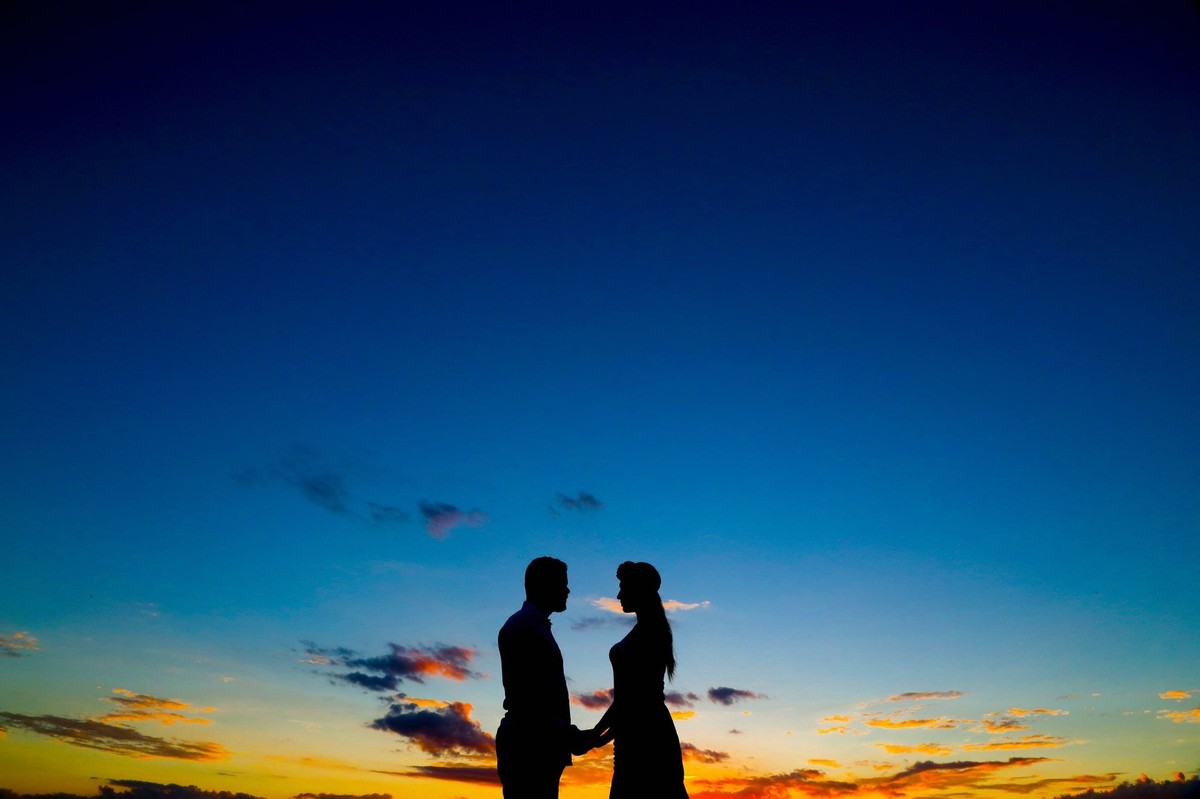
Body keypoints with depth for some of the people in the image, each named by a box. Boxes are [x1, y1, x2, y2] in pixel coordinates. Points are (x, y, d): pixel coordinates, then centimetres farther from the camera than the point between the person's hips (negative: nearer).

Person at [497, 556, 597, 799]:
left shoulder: (535, 625, 19)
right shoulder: (525, 626, -12)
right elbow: (527, 698, -19)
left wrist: (569, 735, 14)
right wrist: (571, 736, -17)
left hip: (538, 745, 10)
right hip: (529, 746, -10)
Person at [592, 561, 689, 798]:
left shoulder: (645, 632, -15)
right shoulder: (653, 630, 15)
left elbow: (629, 694, -19)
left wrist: (595, 733, -14)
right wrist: (612, 730, 20)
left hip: (642, 734, -10)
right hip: (648, 729, 10)